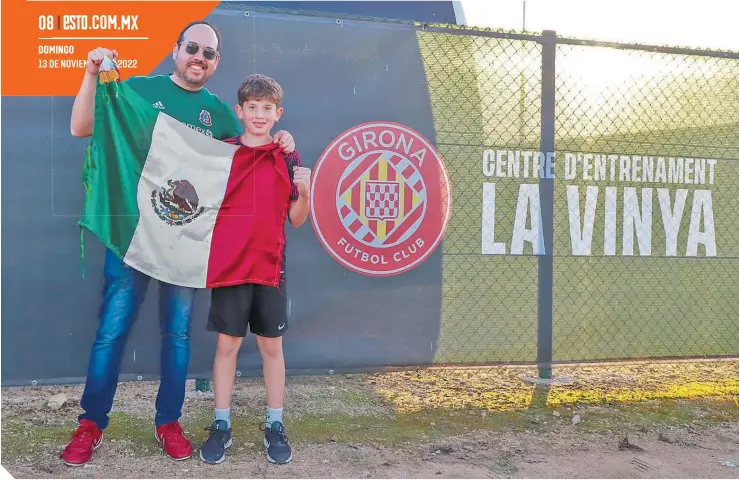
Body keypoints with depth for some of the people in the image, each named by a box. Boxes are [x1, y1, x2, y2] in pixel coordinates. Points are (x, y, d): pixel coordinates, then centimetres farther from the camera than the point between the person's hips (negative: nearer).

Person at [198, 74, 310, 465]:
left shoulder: (287, 157, 4)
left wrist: (305, 190, -13)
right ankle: (221, 426, 16)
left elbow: (296, 219, 4)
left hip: (270, 265, 0)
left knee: (271, 345, 7)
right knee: (227, 344, 4)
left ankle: (274, 426, 19)